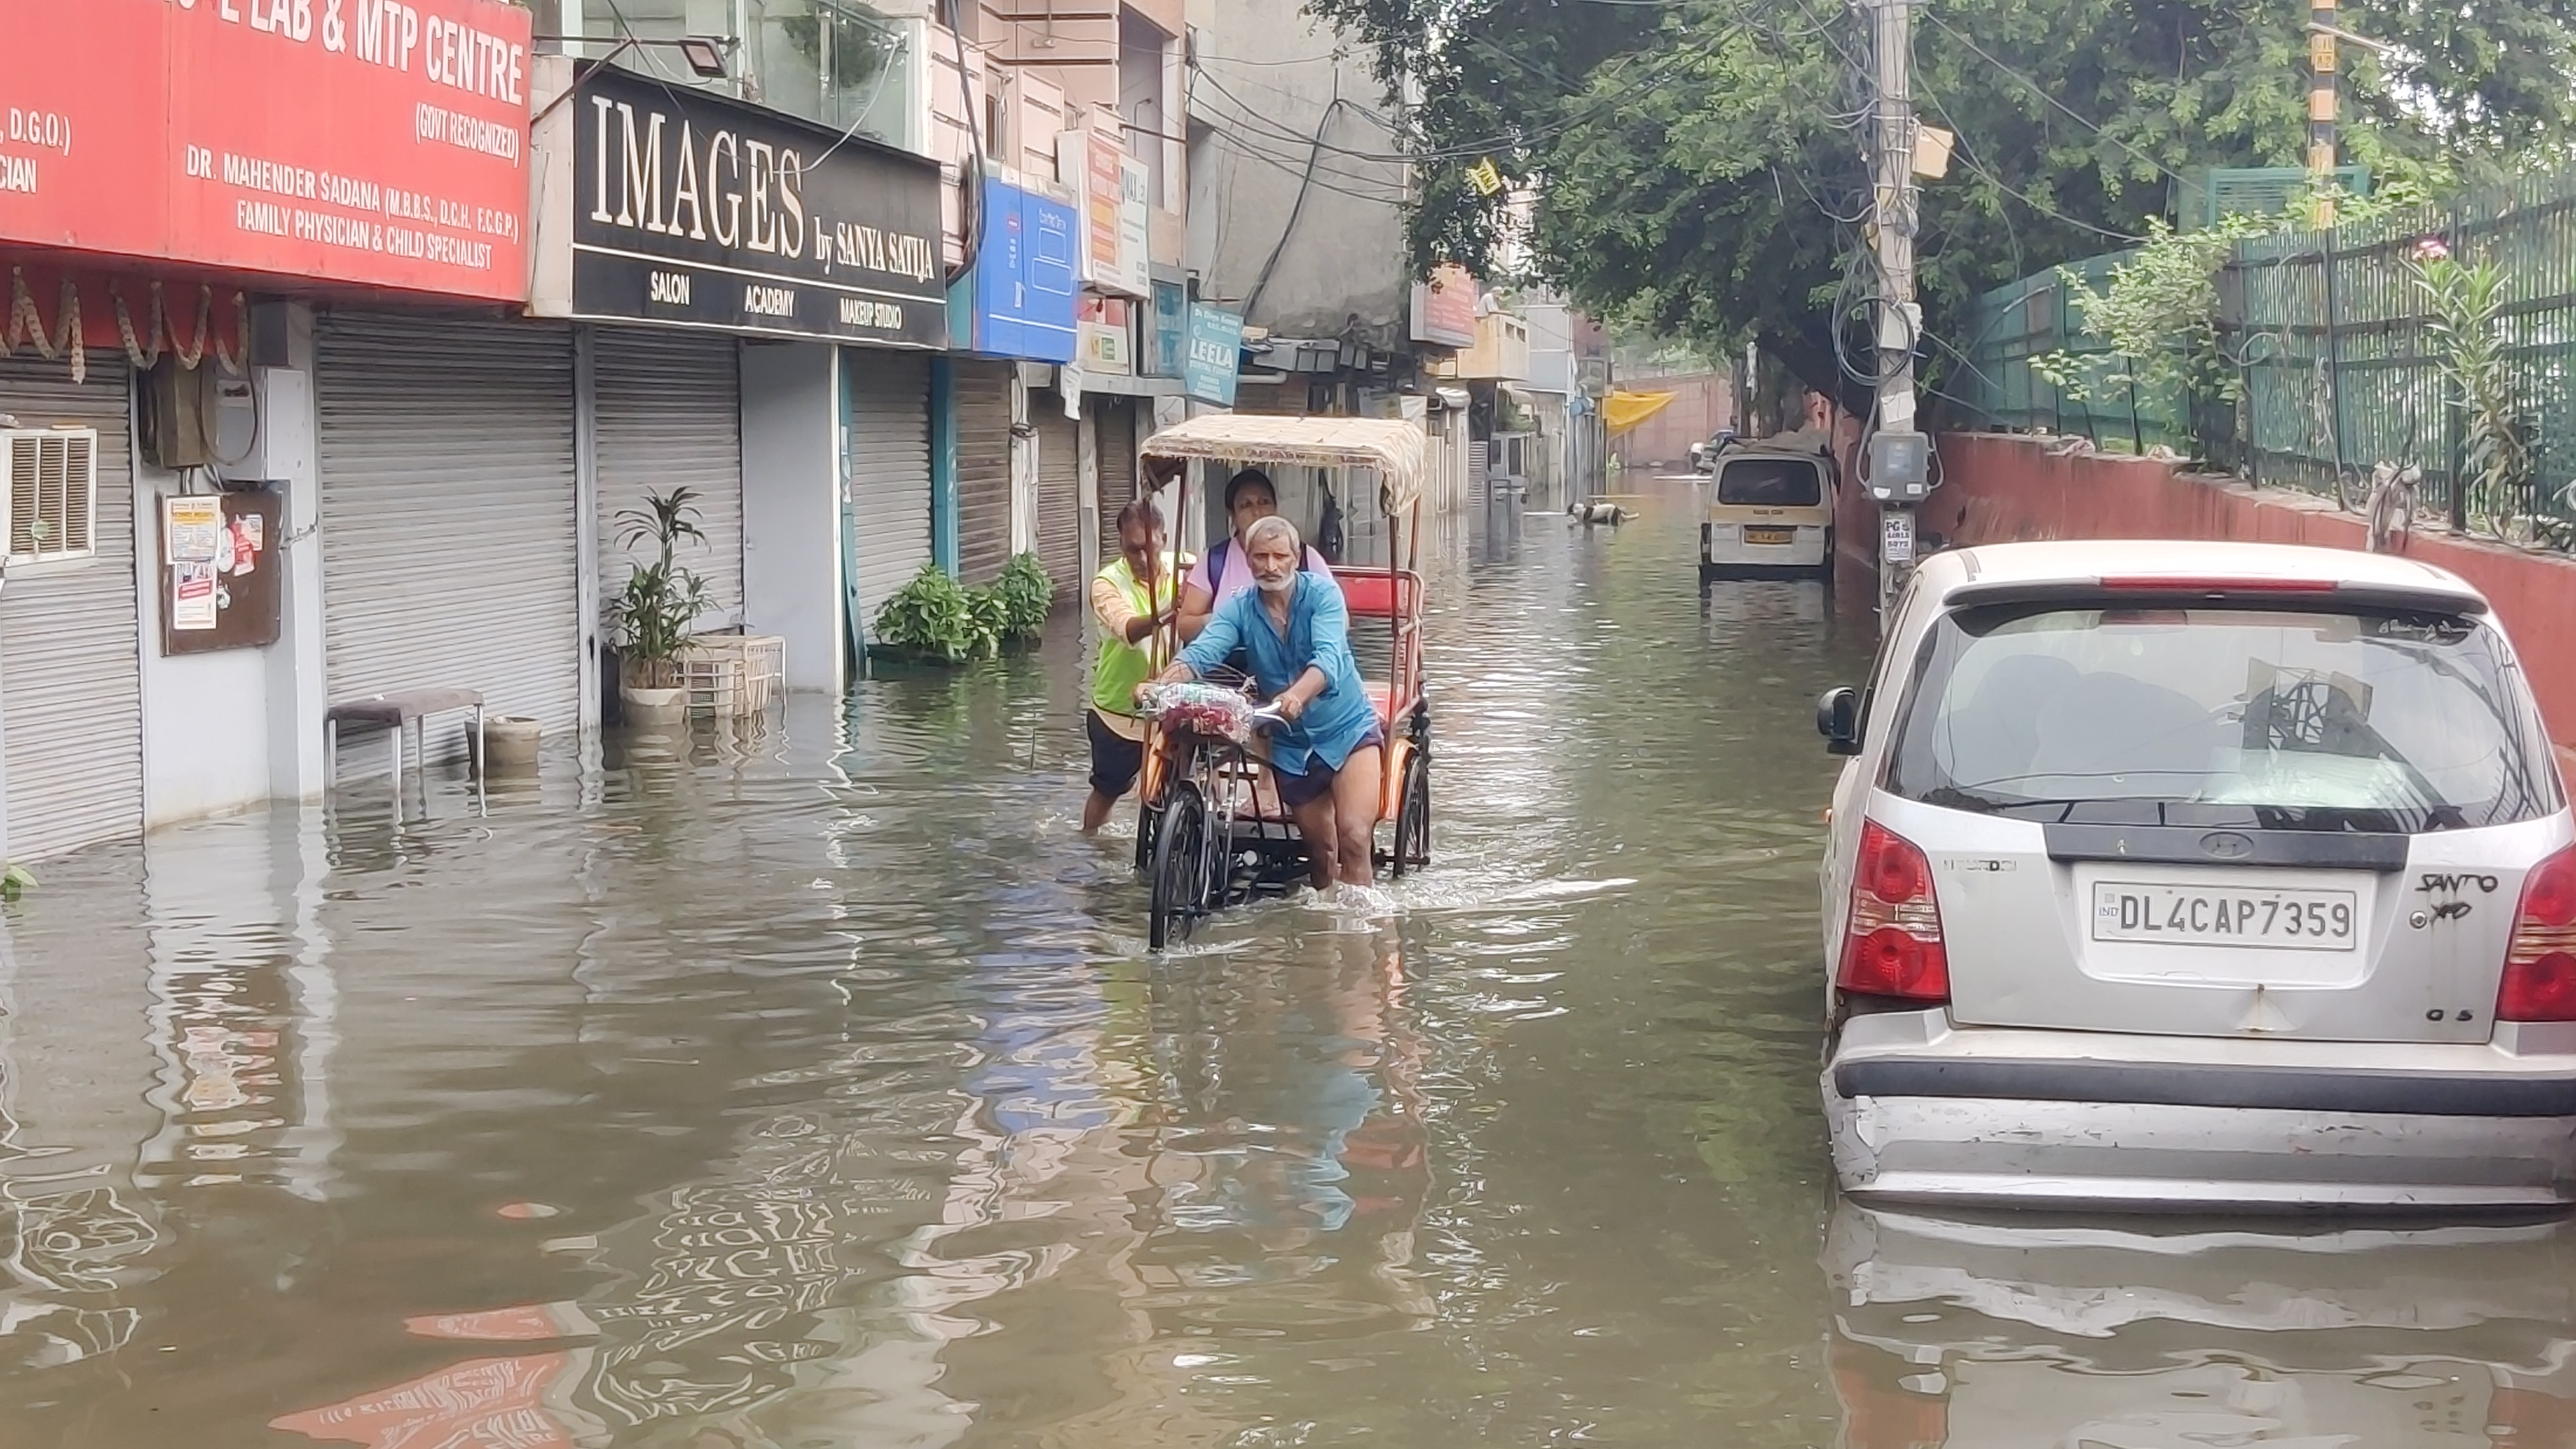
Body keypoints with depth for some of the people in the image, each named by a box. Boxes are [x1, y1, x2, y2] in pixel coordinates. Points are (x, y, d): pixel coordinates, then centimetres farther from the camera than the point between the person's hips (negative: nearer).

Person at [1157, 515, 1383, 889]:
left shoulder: (1322, 593, -15)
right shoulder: (1239, 608, -6)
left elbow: (1329, 658, -31)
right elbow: (1201, 652, -23)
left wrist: (1297, 696, -53)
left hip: (1348, 730, -4)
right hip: (1290, 743, 4)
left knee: (1354, 835, -20)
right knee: (1319, 848, 13)